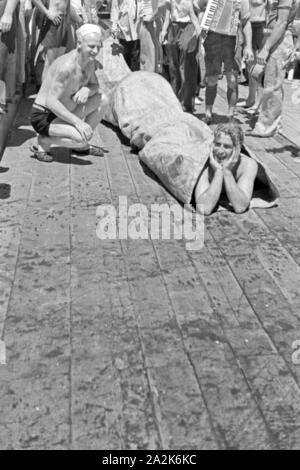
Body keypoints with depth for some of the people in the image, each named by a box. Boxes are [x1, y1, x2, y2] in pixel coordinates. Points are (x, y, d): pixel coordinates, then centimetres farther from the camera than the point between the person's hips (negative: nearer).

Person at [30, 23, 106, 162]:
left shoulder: (90, 62, 0)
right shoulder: (67, 66, -27)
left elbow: (95, 86, 15)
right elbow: (51, 101, -29)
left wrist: (87, 90, -12)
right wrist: (77, 121, -35)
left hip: (60, 114, 9)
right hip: (44, 118, -9)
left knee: (101, 99, 7)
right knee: (83, 137, -32)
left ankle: (81, 146, 13)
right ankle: (44, 142, -5)